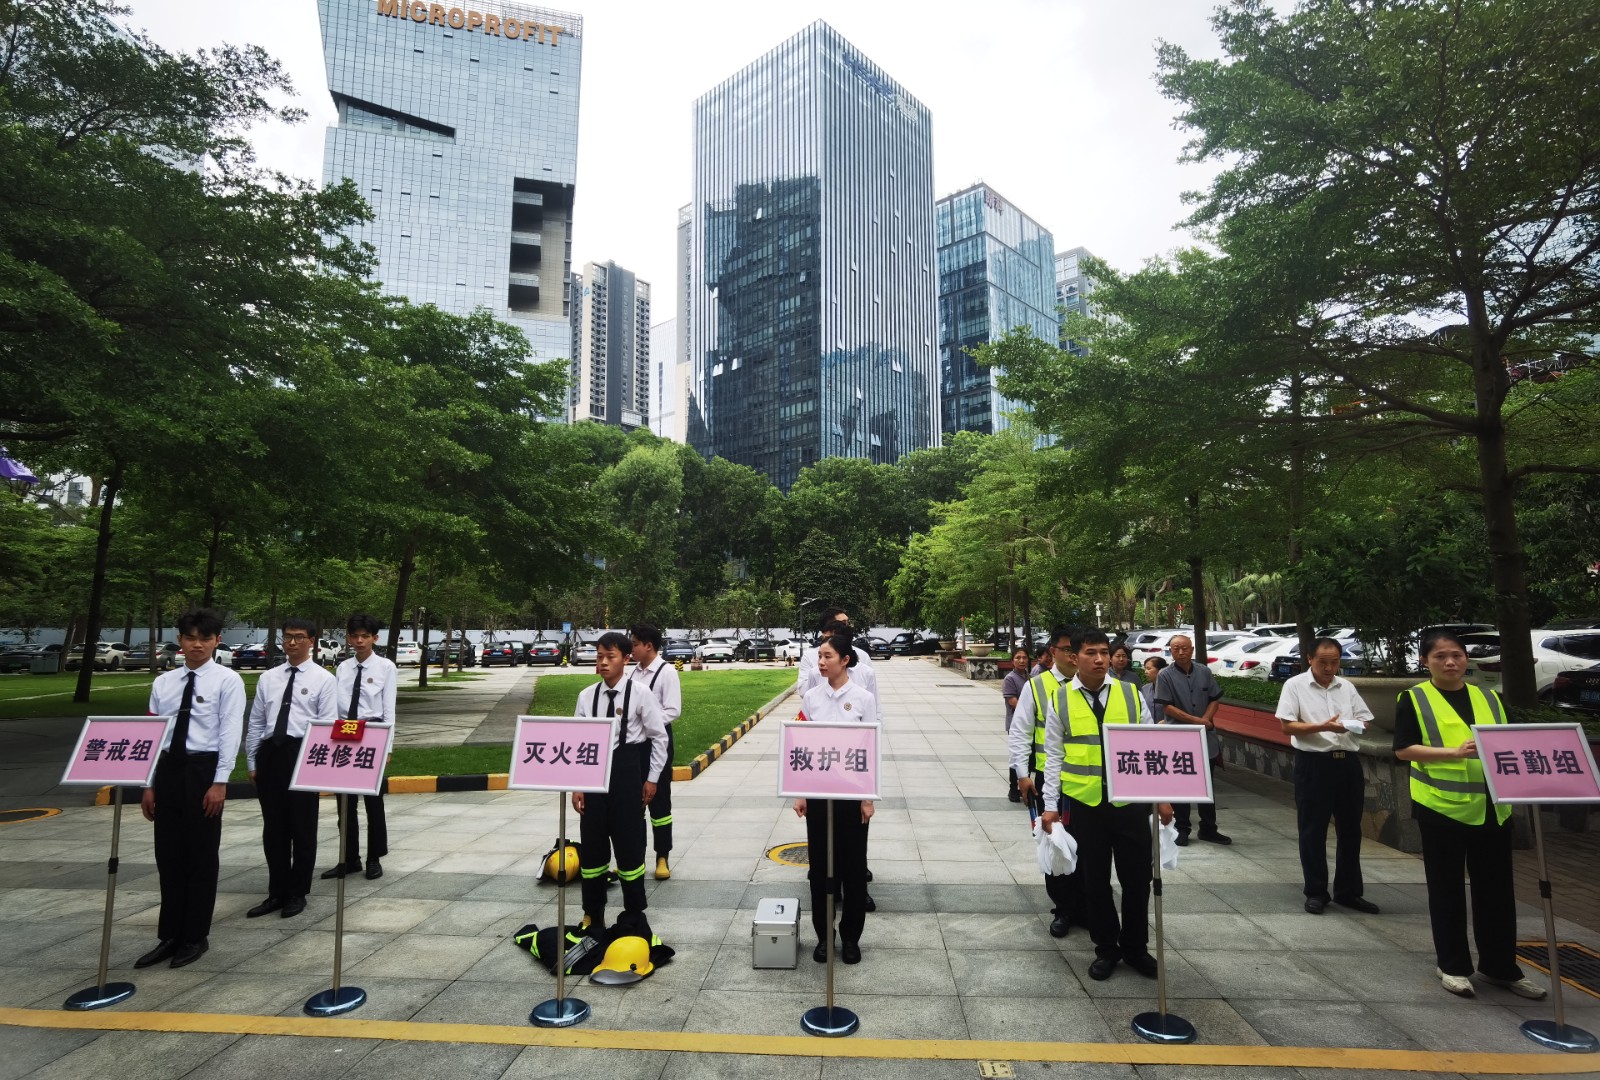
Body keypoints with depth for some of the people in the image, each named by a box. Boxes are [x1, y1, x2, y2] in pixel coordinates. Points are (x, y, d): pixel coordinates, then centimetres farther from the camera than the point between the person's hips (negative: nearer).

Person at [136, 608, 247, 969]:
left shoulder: (227, 681, -5)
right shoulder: (163, 682, 10)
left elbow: (231, 733, -10)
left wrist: (220, 782, -15)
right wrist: (148, 784, 6)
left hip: (203, 769, -5)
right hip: (167, 769, 5)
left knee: (201, 856, 4)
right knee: (169, 856, 11)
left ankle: (196, 937, 18)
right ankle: (169, 936, 25)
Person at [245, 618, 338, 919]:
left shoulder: (324, 679, -1)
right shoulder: (268, 678, 11)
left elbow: (328, 725, -5)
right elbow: (255, 722, 13)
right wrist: (253, 762, 8)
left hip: (302, 753, -4)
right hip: (270, 752, 4)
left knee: (302, 827, 6)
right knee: (273, 828, 11)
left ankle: (298, 893, 20)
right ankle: (277, 892, 25)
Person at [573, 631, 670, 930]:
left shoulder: (640, 693, -10)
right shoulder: (586, 696, -1)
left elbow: (659, 737, -4)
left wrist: (652, 778, -3)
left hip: (627, 770, -3)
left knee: (629, 842, 7)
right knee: (591, 843, 12)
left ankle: (634, 913, 27)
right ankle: (593, 914, 31)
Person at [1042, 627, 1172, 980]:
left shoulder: (1131, 694, 0)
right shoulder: (1060, 700, -4)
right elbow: (1054, 757, -1)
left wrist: (1161, 796, 4)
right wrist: (1051, 806, -3)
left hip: (1131, 802, 1)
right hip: (1084, 804, -1)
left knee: (1136, 878, 12)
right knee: (1093, 881, 12)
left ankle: (1135, 947, 34)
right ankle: (1106, 949, 32)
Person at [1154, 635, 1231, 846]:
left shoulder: (1204, 672, 4)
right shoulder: (1165, 676, -8)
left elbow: (1214, 699, 7)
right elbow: (1167, 707, -11)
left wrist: (1206, 719, -11)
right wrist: (1196, 720, -14)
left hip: (1206, 738, 4)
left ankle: (1208, 829, 25)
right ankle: (1182, 830, 16)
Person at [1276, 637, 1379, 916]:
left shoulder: (1346, 687, 12)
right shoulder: (1295, 686, -4)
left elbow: (1366, 719, 13)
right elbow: (1287, 726, -9)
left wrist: (1356, 725, -11)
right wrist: (1322, 727, -22)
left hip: (1348, 762, 5)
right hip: (1313, 764, -5)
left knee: (1350, 829, 13)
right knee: (1313, 831, 3)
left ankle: (1348, 891, 26)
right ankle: (1316, 892, 14)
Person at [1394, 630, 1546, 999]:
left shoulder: (1488, 697, 12)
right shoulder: (1414, 699, -4)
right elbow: (1403, 749, -11)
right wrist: (1455, 752, -22)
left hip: (1491, 808, 5)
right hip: (1442, 806, -4)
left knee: (1497, 888, 11)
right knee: (1447, 888, 7)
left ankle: (1500, 966, 26)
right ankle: (1452, 965, 20)